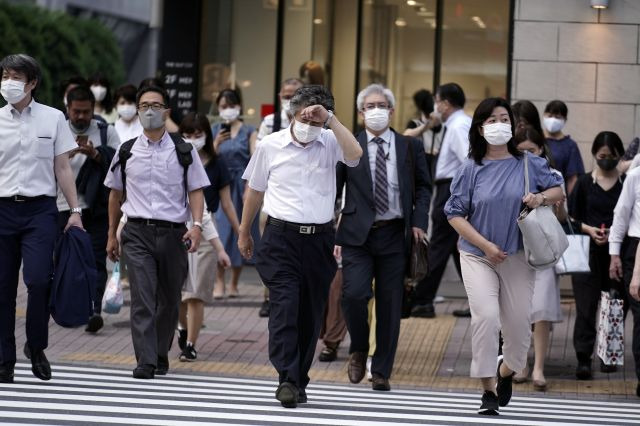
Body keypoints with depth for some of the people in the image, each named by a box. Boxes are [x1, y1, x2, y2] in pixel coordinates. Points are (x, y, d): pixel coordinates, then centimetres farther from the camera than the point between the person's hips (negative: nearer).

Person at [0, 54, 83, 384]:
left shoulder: (53, 118, 6)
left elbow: (62, 168, 7)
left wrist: (75, 210, 1)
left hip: (40, 210, -1)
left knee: (38, 280, -14)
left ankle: (36, 347, 8)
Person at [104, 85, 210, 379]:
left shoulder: (184, 152, 4)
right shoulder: (126, 151, 8)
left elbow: (196, 191, 3)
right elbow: (116, 193, 17)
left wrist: (197, 225, -12)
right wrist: (112, 234, 17)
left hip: (173, 233, 1)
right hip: (137, 233, 0)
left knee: (169, 300, 10)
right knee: (142, 297, -13)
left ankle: (161, 355, 28)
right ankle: (145, 362, -16)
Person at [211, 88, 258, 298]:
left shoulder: (248, 132, 2)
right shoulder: (214, 131, 8)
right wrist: (217, 143, -12)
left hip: (240, 186, -1)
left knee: (239, 232, 4)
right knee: (220, 232, -9)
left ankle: (234, 283, 14)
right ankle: (219, 282, -8)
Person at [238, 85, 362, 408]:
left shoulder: (329, 143, 3)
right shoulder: (271, 145, 4)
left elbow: (354, 154, -21)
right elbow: (255, 191, 17)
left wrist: (330, 120, -18)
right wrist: (244, 232, 23)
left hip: (319, 239, 2)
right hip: (281, 237, -1)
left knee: (311, 314, 7)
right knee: (285, 306, -15)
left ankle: (299, 381, 18)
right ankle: (287, 378, -20)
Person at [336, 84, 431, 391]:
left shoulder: (410, 147, 8)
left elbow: (423, 187, 15)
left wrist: (419, 221, 0)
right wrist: (333, 235, -4)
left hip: (395, 235, 2)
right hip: (357, 235, -1)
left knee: (390, 303, 3)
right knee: (354, 293, -17)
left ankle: (381, 371, 14)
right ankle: (358, 351, 10)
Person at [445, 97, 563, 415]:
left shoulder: (529, 163, 0)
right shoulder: (471, 169, -3)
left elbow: (559, 189, 10)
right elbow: (455, 214, -4)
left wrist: (542, 197, -13)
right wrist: (486, 245, -12)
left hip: (518, 255, 2)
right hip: (478, 255, -2)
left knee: (519, 322, 5)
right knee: (486, 317, -15)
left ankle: (506, 371, 36)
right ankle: (489, 389, -5)